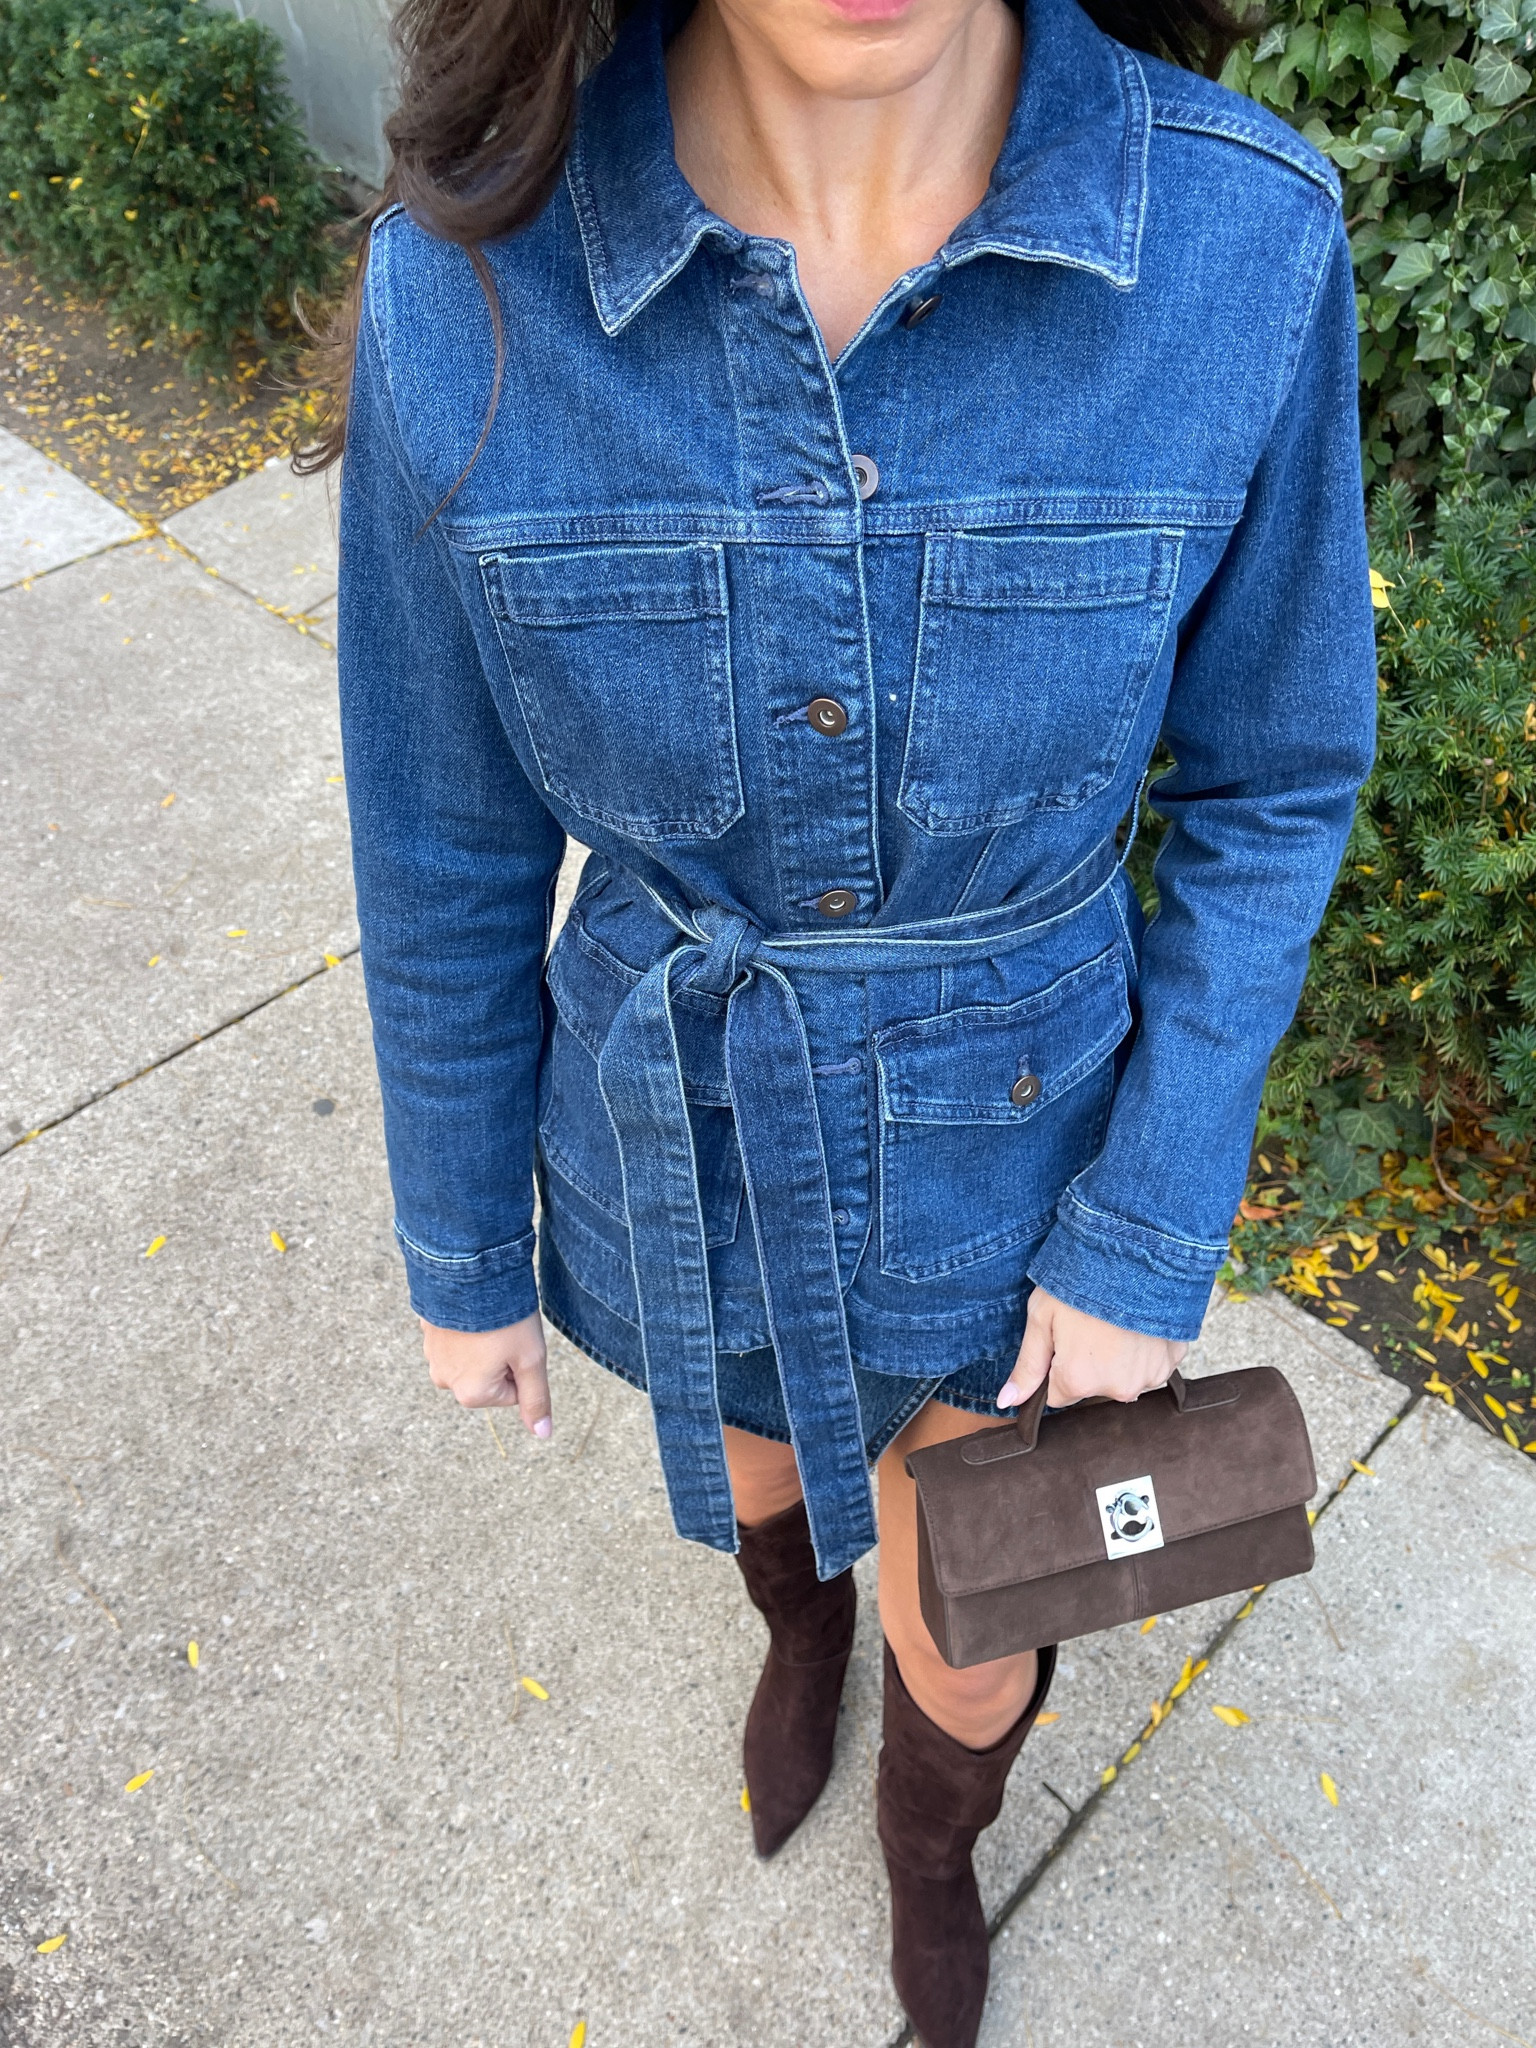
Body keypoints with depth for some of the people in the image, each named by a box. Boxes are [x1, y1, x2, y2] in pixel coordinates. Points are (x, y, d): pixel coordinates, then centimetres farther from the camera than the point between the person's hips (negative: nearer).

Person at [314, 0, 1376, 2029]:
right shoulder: (465, 278, -22)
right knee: (755, 1455, 33)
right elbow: (450, 838, -10)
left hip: (1000, 1137, 0)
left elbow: (1271, 774, -9)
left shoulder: (1239, 233, -23)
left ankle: (932, 1847, 64)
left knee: (971, 1653, 23)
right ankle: (802, 1617, 74)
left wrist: (1153, 1242, -7)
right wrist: (460, 1244, 3)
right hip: (684, 1139, 1)